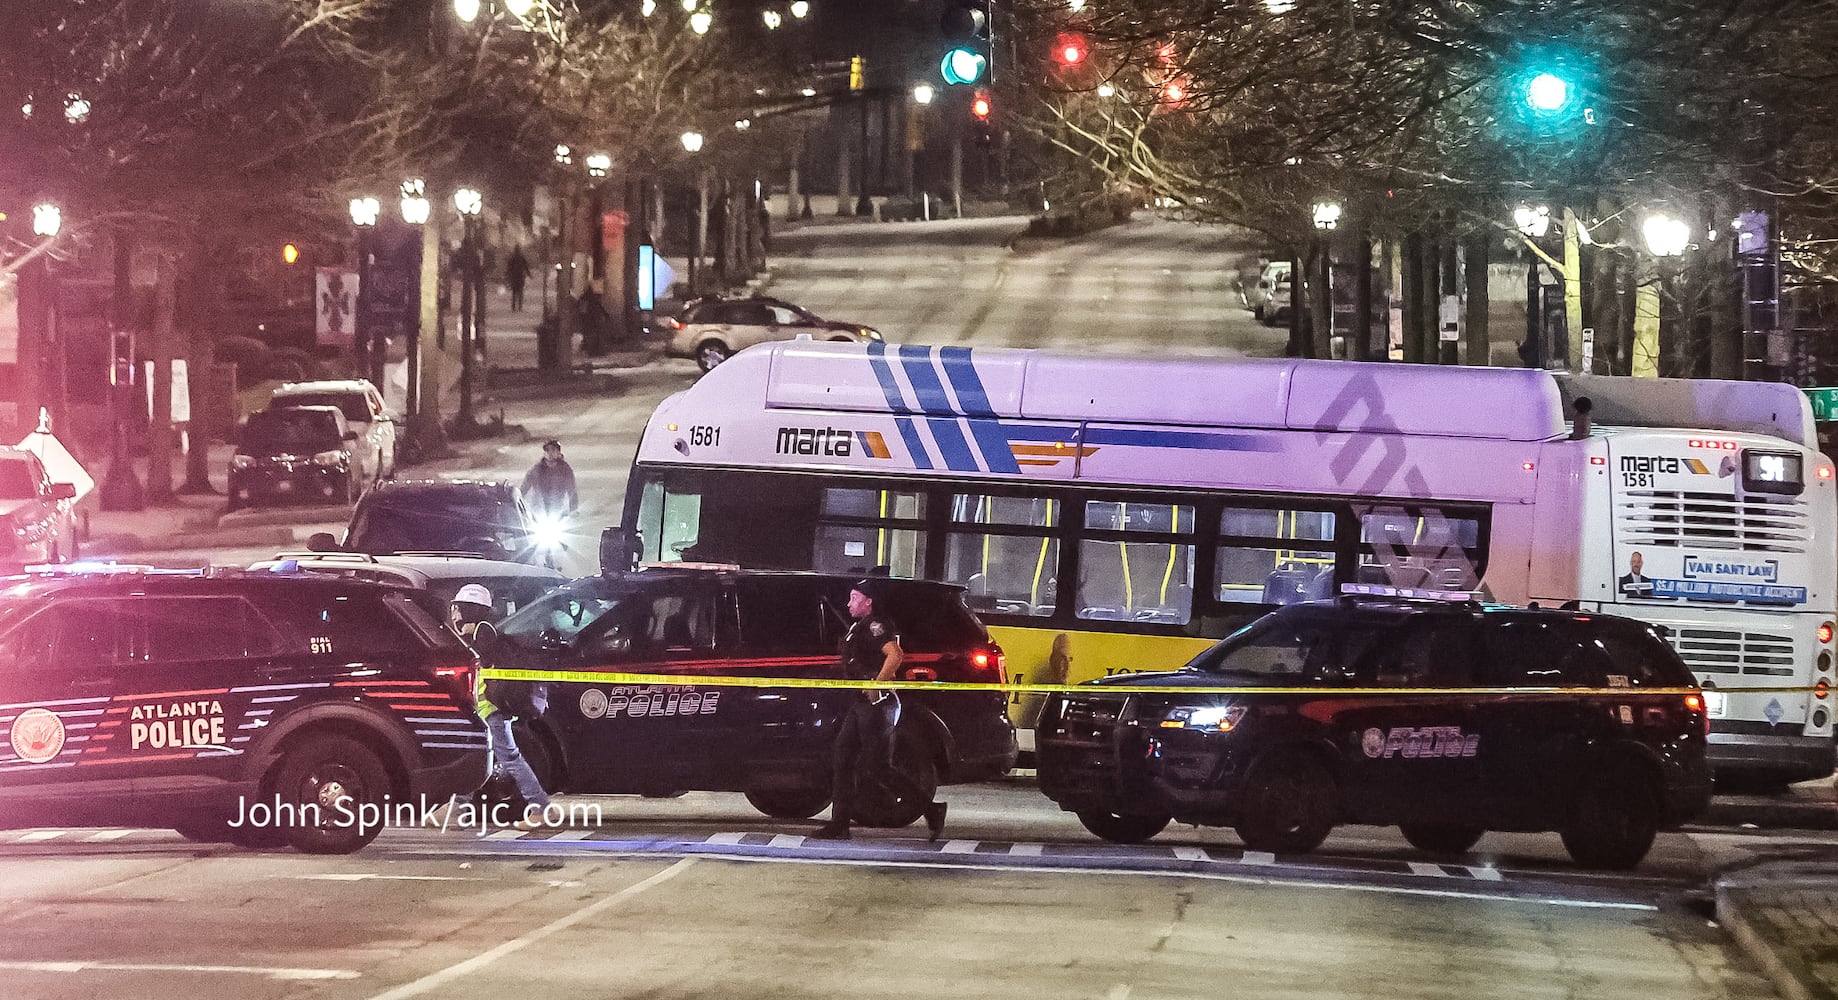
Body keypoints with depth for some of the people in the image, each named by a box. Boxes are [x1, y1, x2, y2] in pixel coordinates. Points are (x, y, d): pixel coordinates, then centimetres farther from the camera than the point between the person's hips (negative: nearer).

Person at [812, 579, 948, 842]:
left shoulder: (876, 626, -15)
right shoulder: (859, 627, 18)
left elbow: (895, 655, -30)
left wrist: (876, 686, -26)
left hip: (876, 704, -11)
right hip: (860, 705, 11)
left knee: (882, 766, -8)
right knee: (842, 761, 6)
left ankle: (932, 809, 0)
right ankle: (839, 825, 7)